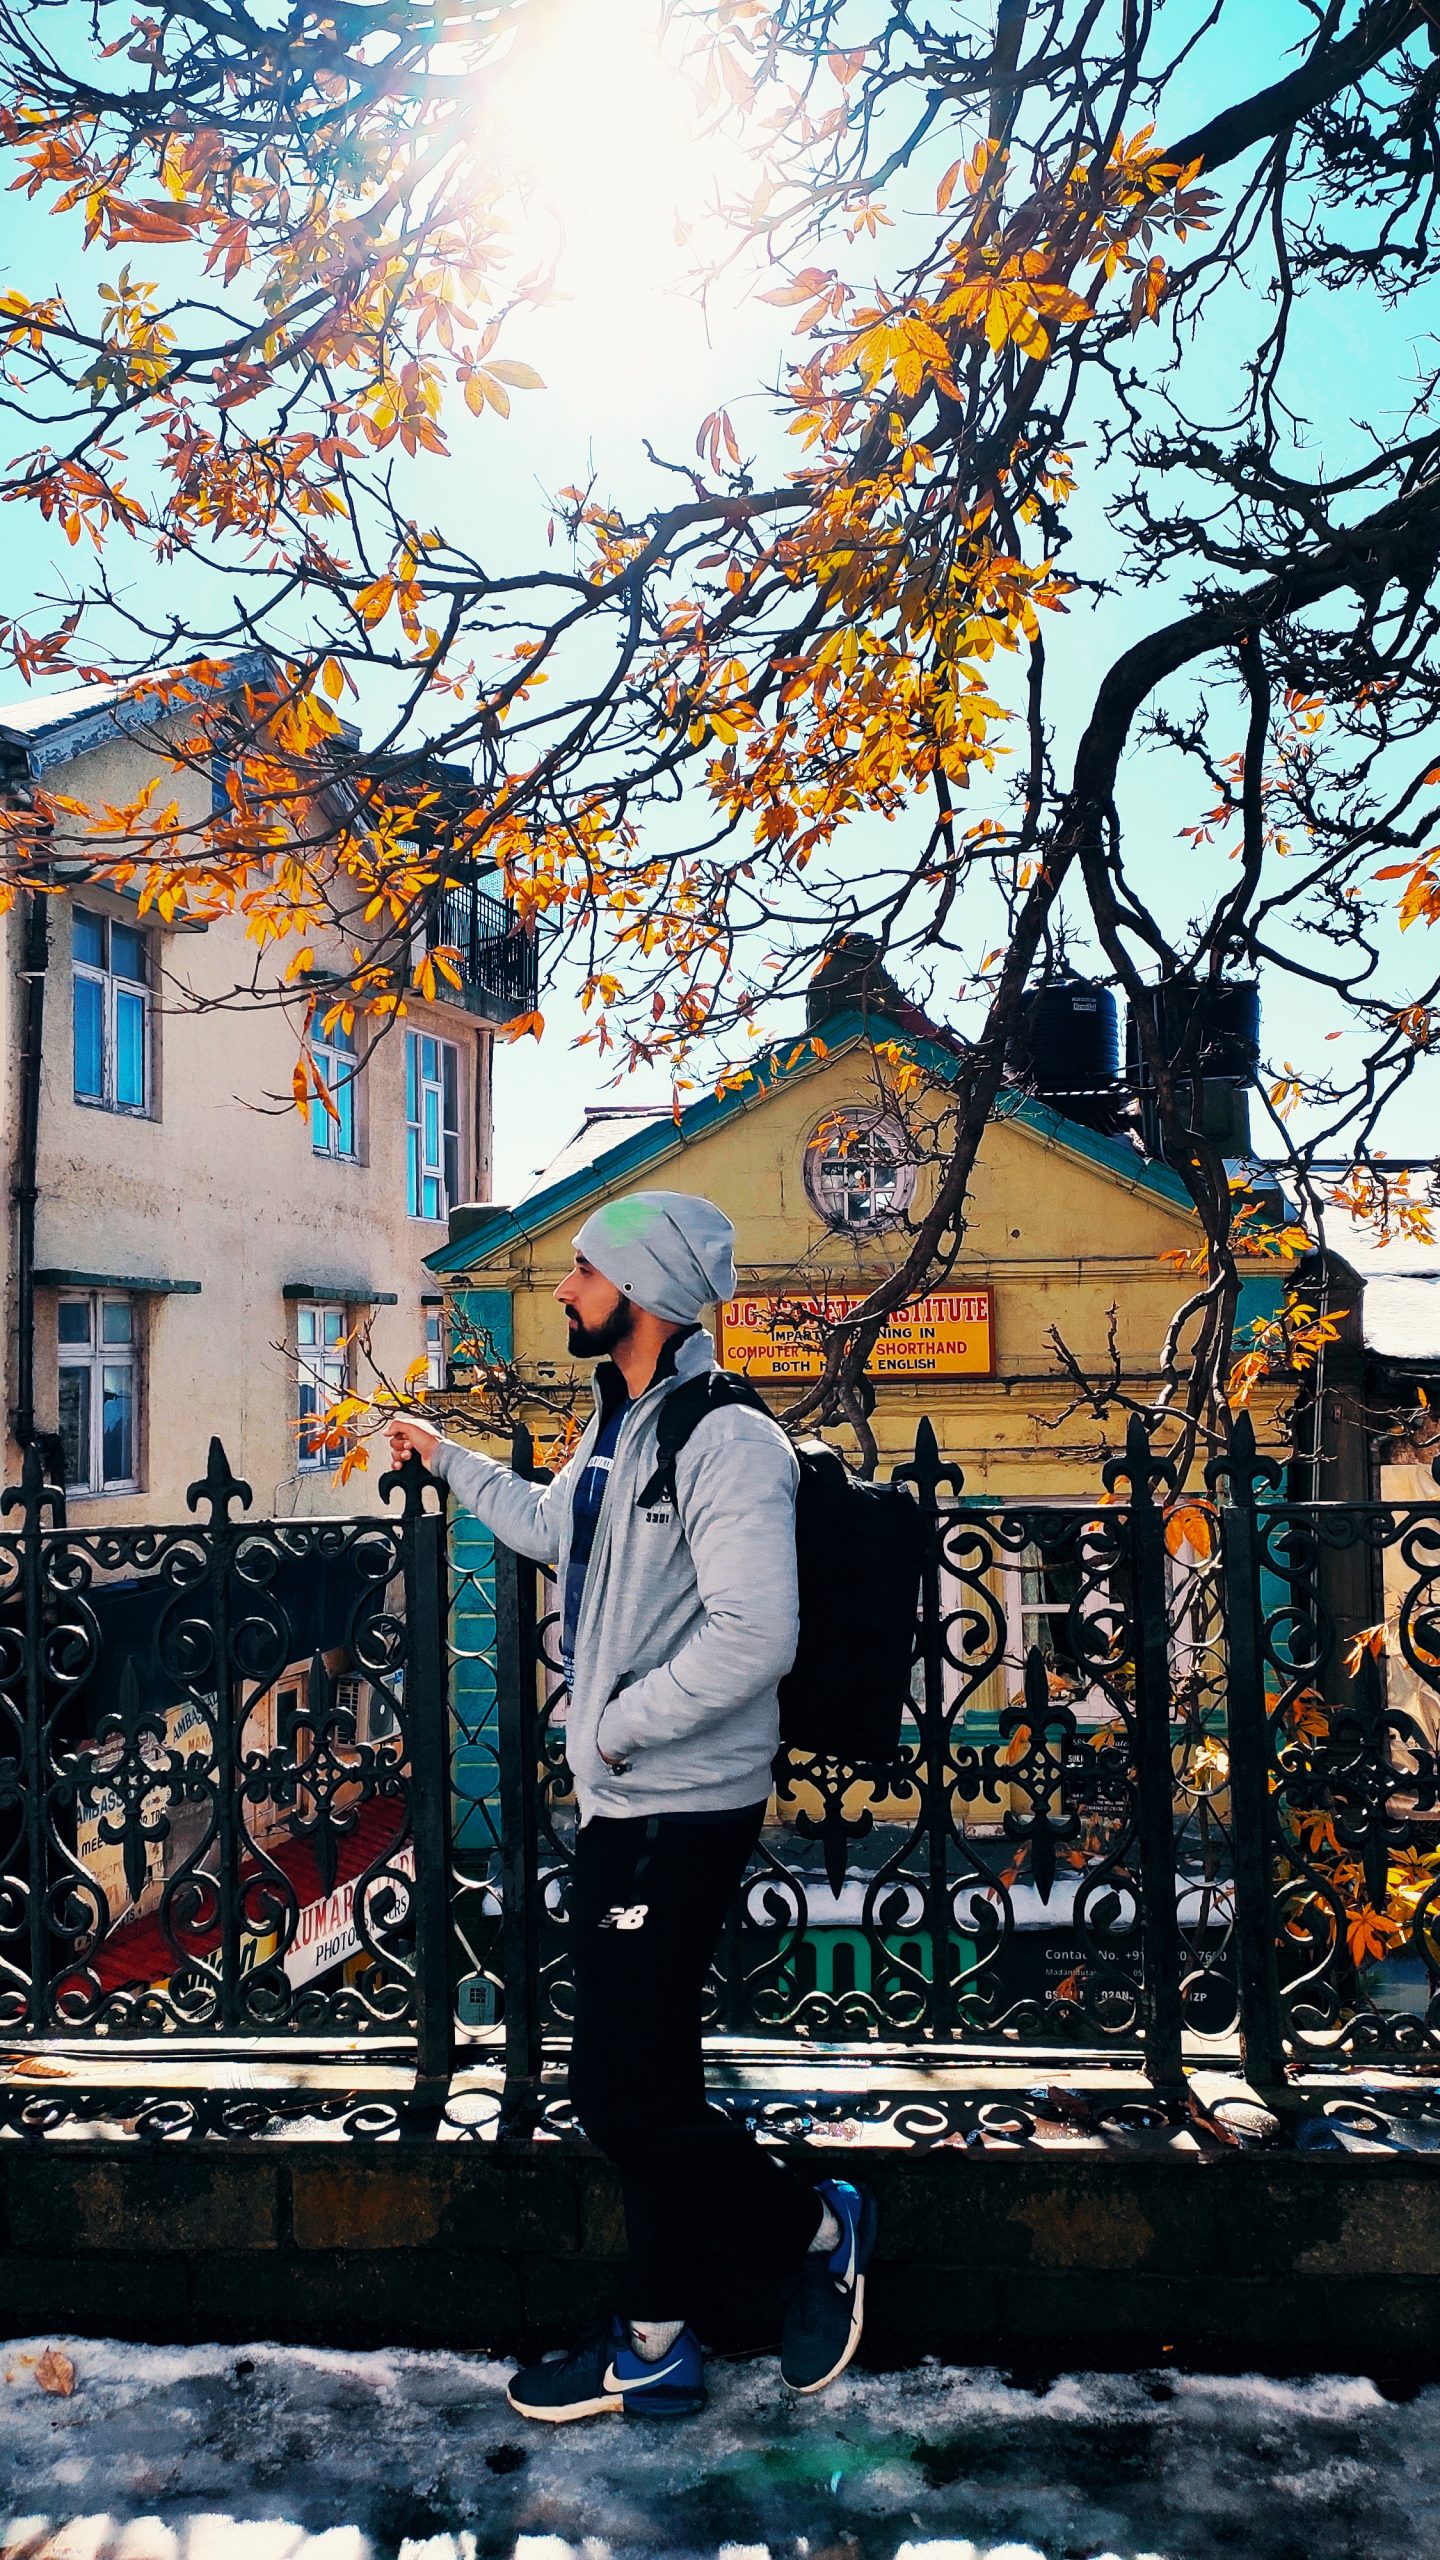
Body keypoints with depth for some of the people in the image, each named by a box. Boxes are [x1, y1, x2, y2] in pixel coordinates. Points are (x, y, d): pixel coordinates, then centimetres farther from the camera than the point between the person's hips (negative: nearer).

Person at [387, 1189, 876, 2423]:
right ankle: (656, 2344, 29)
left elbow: (753, 1636, -29)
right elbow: (550, 1527, 33)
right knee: (646, 2086, 16)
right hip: (619, 1803, 9)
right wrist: (448, 1460, 40)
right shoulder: (615, 1429, 12)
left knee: (624, 2099, -5)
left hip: (683, 1812, -9)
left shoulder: (726, 1442, -19)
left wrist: (621, 1722, -19)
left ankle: (815, 2228, 18)